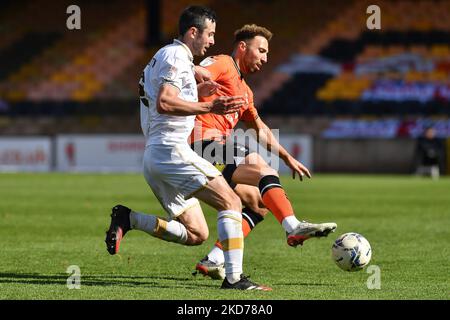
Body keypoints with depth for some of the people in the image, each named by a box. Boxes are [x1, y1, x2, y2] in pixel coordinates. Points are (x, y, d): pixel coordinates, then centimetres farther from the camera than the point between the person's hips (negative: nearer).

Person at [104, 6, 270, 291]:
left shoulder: (170, 57, 24)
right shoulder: (175, 56, -8)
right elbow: (164, 104, -22)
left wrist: (197, 94, 19)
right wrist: (210, 107, -27)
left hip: (154, 157, 10)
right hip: (171, 149, -10)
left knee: (196, 235, 7)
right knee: (231, 202, -11)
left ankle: (127, 219, 3)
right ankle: (234, 278, -19)